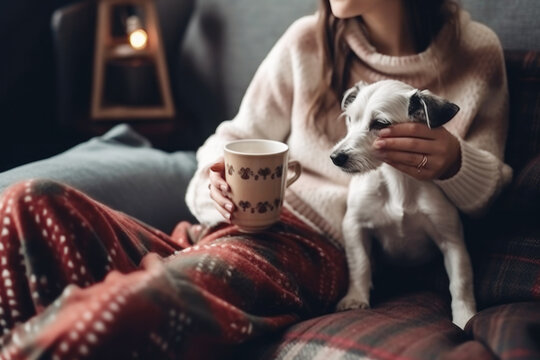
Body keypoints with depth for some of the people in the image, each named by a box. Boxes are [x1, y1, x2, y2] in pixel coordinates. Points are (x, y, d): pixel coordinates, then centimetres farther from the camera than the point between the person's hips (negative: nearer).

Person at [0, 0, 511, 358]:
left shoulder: (475, 54, 8)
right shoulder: (307, 41, 11)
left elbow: (485, 185, 13)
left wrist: (453, 163, -12)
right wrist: (218, 186, -6)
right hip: (242, 227, 5)